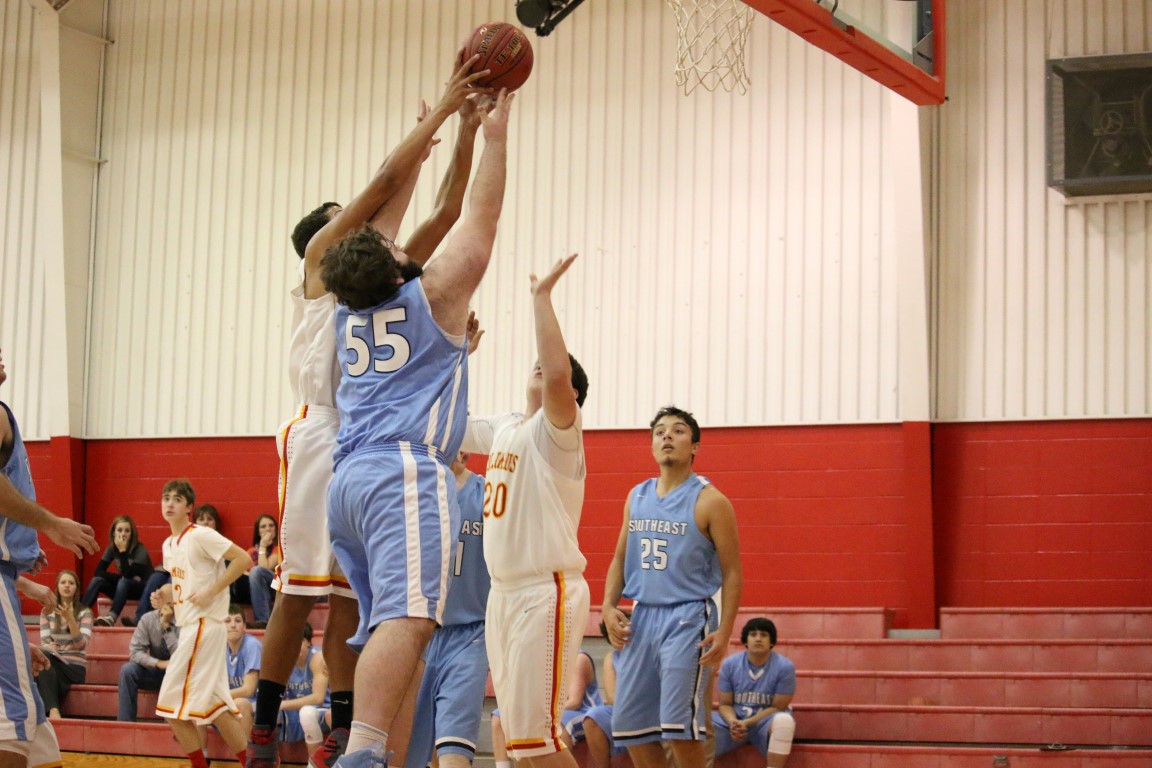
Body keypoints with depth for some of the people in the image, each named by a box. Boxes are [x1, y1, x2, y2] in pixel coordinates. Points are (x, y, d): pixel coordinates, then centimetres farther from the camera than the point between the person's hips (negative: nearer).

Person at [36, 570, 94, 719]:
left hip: (74, 667, -3)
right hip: (52, 664, 3)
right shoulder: (47, 612, 11)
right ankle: (53, 709, -41)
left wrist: (70, 618, -24)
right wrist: (49, 647, -23)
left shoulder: (85, 612, 2)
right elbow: (44, 642, 2)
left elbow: (81, 644, -11)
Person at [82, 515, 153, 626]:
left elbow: (128, 575, -29)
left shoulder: (140, 550, -18)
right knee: (96, 581, -19)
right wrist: (123, 577, -22)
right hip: (124, 589, 5)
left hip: (143, 588, -5)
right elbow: (99, 572, -12)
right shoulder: (112, 549, -3)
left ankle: (112, 617, -47)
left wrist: (122, 550, -33)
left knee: (124, 582, -37)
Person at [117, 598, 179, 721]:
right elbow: (135, 652, -13)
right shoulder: (148, 619, -9)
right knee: (127, 669, -25)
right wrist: (157, 663, -30)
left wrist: (167, 626, -30)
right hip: (155, 671, 3)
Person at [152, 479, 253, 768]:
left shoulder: (201, 536, -12)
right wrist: (164, 595, 7)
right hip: (189, 626, 9)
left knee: (172, 704, -9)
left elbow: (243, 560, -17)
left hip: (204, 623, -9)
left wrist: (211, 592, -19)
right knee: (214, 704, 9)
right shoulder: (169, 545, 14)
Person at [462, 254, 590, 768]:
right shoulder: (503, 427, 13)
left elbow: (558, 374, -30)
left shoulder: (556, 430, -9)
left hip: (547, 592, -8)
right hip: (504, 591, 8)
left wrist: (542, 297, -24)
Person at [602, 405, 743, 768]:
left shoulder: (709, 501, -6)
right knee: (630, 721, 6)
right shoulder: (637, 497, 11)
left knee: (680, 723, -11)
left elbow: (732, 572, -7)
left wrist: (724, 631, -17)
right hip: (642, 616, 6)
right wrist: (609, 606, 1)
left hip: (688, 618, -6)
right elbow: (620, 558, 17)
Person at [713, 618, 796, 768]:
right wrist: (733, 722, -22)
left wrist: (747, 723, -20)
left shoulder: (784, 667, -12)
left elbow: (778, 707, -10)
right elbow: (725, 704, 1)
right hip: (734, 721, 3)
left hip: (766, 723, -3)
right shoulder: (729, 664, -3)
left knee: (783, 720, -39)